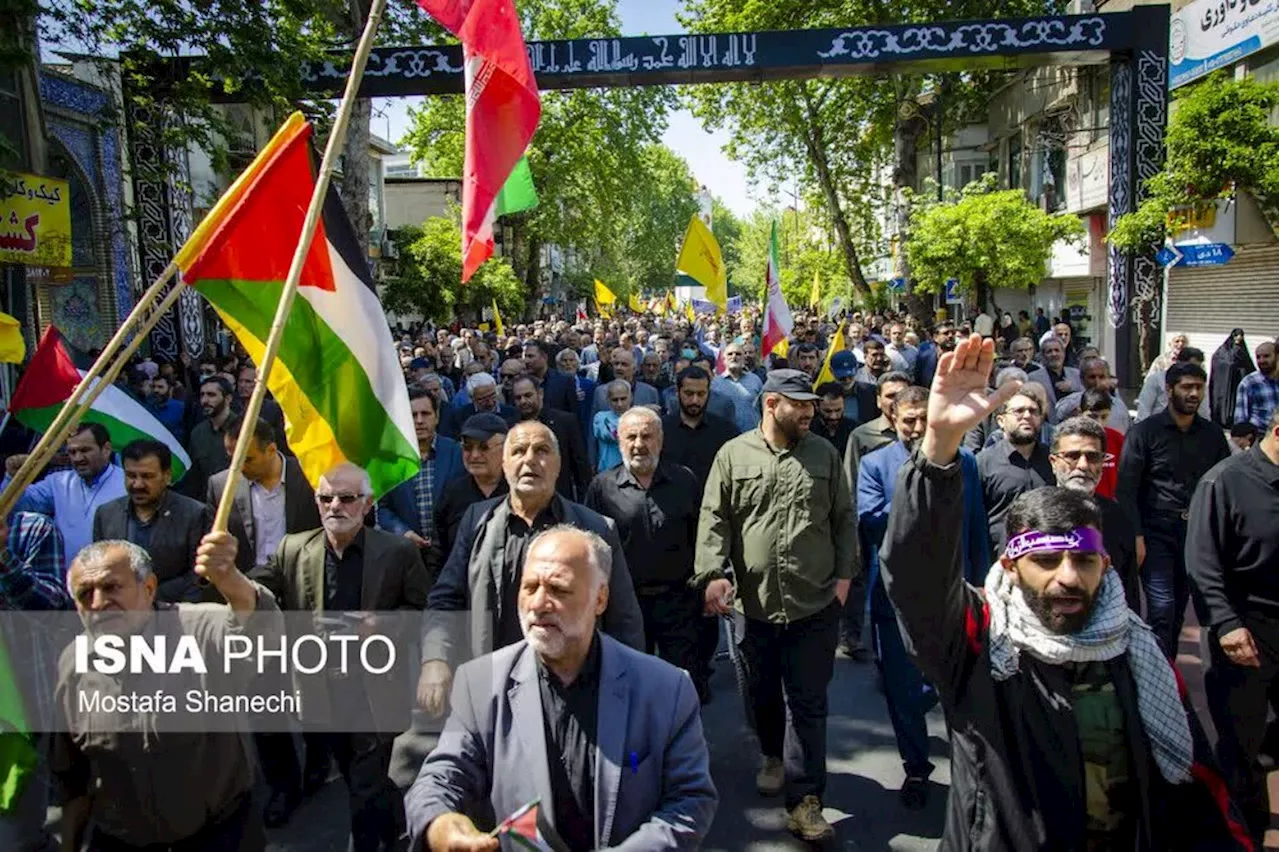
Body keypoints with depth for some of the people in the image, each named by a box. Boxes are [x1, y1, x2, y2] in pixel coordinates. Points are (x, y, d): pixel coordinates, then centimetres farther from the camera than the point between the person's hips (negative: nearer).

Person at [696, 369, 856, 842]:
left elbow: (844, 518, 7)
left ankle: (803, 801, 10)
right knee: (764, 692, 19)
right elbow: (714, 519, -4)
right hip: (754, 602, 1)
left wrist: (844, 573, 0)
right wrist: (713, 573, -16)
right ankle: (773, 755, 46)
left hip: (816, 603, 0)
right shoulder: (733, 455, -1)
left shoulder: (824, 454, 4)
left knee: (808, 703, 2)